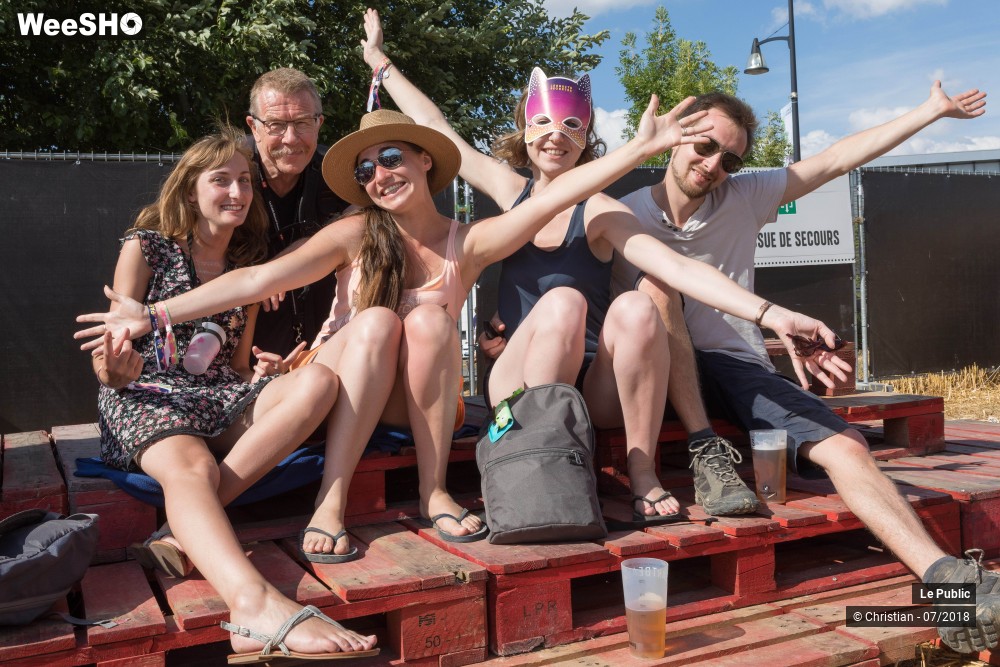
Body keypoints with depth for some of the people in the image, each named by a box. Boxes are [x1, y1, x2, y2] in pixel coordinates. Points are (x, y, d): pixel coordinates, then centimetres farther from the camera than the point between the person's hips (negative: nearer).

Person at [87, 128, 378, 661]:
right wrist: (112, 371, -24)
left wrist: (265, 374, -4)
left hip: (224, 398, 4)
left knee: (318, 381, -26)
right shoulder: (146, 247, 3)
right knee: (191, 466, -38)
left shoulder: (249, 264, 16)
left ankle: (191, 531, -34)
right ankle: (256, 604, -64)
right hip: (146, 397, -4)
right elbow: (112, 360, 0)